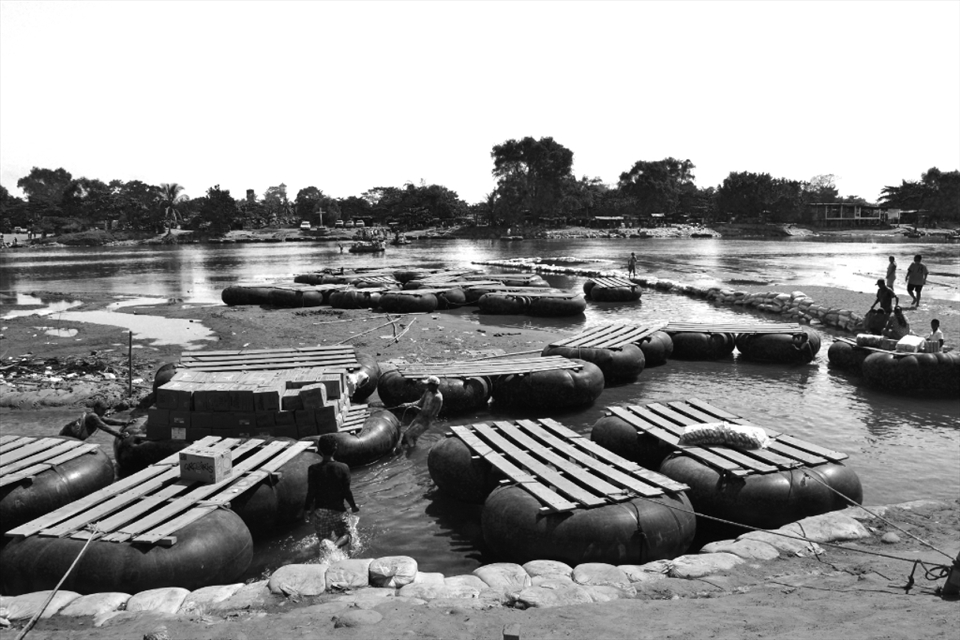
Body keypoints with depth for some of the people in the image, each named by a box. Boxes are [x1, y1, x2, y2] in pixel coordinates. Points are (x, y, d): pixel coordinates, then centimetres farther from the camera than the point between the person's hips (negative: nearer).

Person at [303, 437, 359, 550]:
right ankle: (336, 545, -17)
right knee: (345, 535, 14)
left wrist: (306, 509, 7)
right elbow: (347, 491, -7)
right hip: (338, 511, -2)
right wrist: (353, 505, 10)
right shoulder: (343, 468, -9)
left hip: (320, 511, 2)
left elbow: (311, 493, -7)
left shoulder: (313, 469, -8)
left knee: (323, 539, 23)